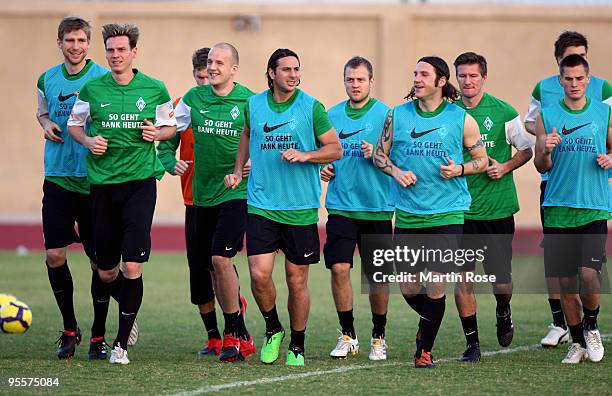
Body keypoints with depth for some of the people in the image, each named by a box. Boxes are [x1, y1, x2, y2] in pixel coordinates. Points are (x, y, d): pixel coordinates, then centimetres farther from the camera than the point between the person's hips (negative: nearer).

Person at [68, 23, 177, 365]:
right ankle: (130, 312, 39)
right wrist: (88, 141, -4)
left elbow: (171, 126, 14)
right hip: (102, 182, 2)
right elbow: (74, 124, 16)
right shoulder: (92, 89, 4)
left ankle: (122, 343, 0)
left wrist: (157, 133, -8)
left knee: (133, 267, -11)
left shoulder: (155, 89, 1)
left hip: (140, 182, -2)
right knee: (106, 272, 7)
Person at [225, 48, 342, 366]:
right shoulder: (253, 105, 5)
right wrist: (237, 171, 17)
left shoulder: (311, 107, -3)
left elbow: (335, 149, 1)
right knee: (259, 274, -12)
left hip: (301, 208, -1)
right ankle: (272, 329, 15)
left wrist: (305, 155, -15)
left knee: (297, 281, 5)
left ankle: (297, 346, 22)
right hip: (261, 205, 1)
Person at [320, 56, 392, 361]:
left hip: (377, 207, -2)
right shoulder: (333, 115, 9)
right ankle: (347, 336, 4)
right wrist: (324, 170, 2)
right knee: (339, 268, -8)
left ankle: (378, 336, 19)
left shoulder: (385, 114, -3)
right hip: (341, 205, 2)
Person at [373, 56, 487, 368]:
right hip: (407, 213, 2)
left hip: (447, 214, -2)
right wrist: (395, 171, -8)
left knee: (437, 285, -5)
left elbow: (481, 159, 7)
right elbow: (380, 154, 11)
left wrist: (459, 169, -12)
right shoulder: (397, 115, 4)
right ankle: (429, 319, 38)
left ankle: (424, 350, 9)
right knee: (408, 287, 5)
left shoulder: (461, 119, 0)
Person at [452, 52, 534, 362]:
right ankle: (472, 342, 7)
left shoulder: (503, 112, -2)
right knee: (461, 276, -4)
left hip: (497, 207, -1)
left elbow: (526, 150, 7)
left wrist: (505, 167, -9)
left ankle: (503, 313, 35)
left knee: (500, 276, 0)